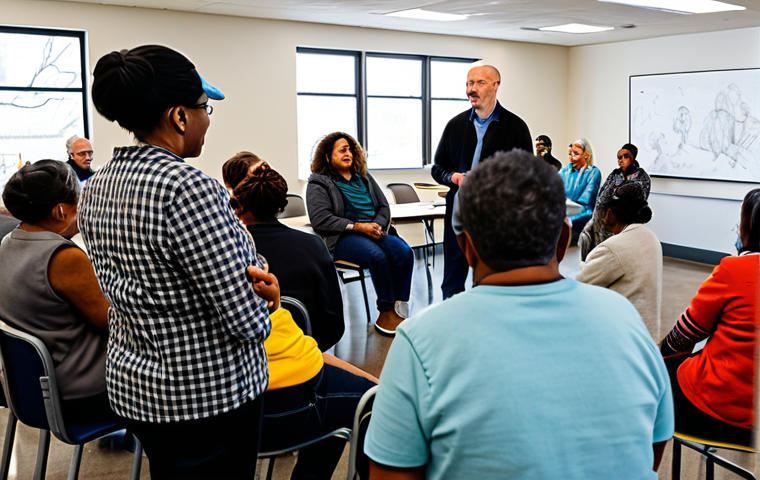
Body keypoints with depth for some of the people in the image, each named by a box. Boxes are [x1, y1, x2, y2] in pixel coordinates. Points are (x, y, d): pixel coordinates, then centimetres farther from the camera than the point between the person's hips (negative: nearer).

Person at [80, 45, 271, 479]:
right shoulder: (189, 187, -25)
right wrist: (262, 300, -2)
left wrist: (244, 274, -4)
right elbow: (248, 322, -26)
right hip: (207, 397, -8)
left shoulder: (97, 186, 2)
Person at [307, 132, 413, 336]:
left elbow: (384, 207, 20)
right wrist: (357, 227, -15)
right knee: (377, 255, -34)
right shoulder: (318, 184, 5)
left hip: (375, 233, 5)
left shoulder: (364, 178, 23)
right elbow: (320, 219, -8)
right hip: (341, 238, -5)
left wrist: (377, 226, -4)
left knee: (404, 253, -25)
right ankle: (386, 310, -21)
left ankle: (399, 308, -21)